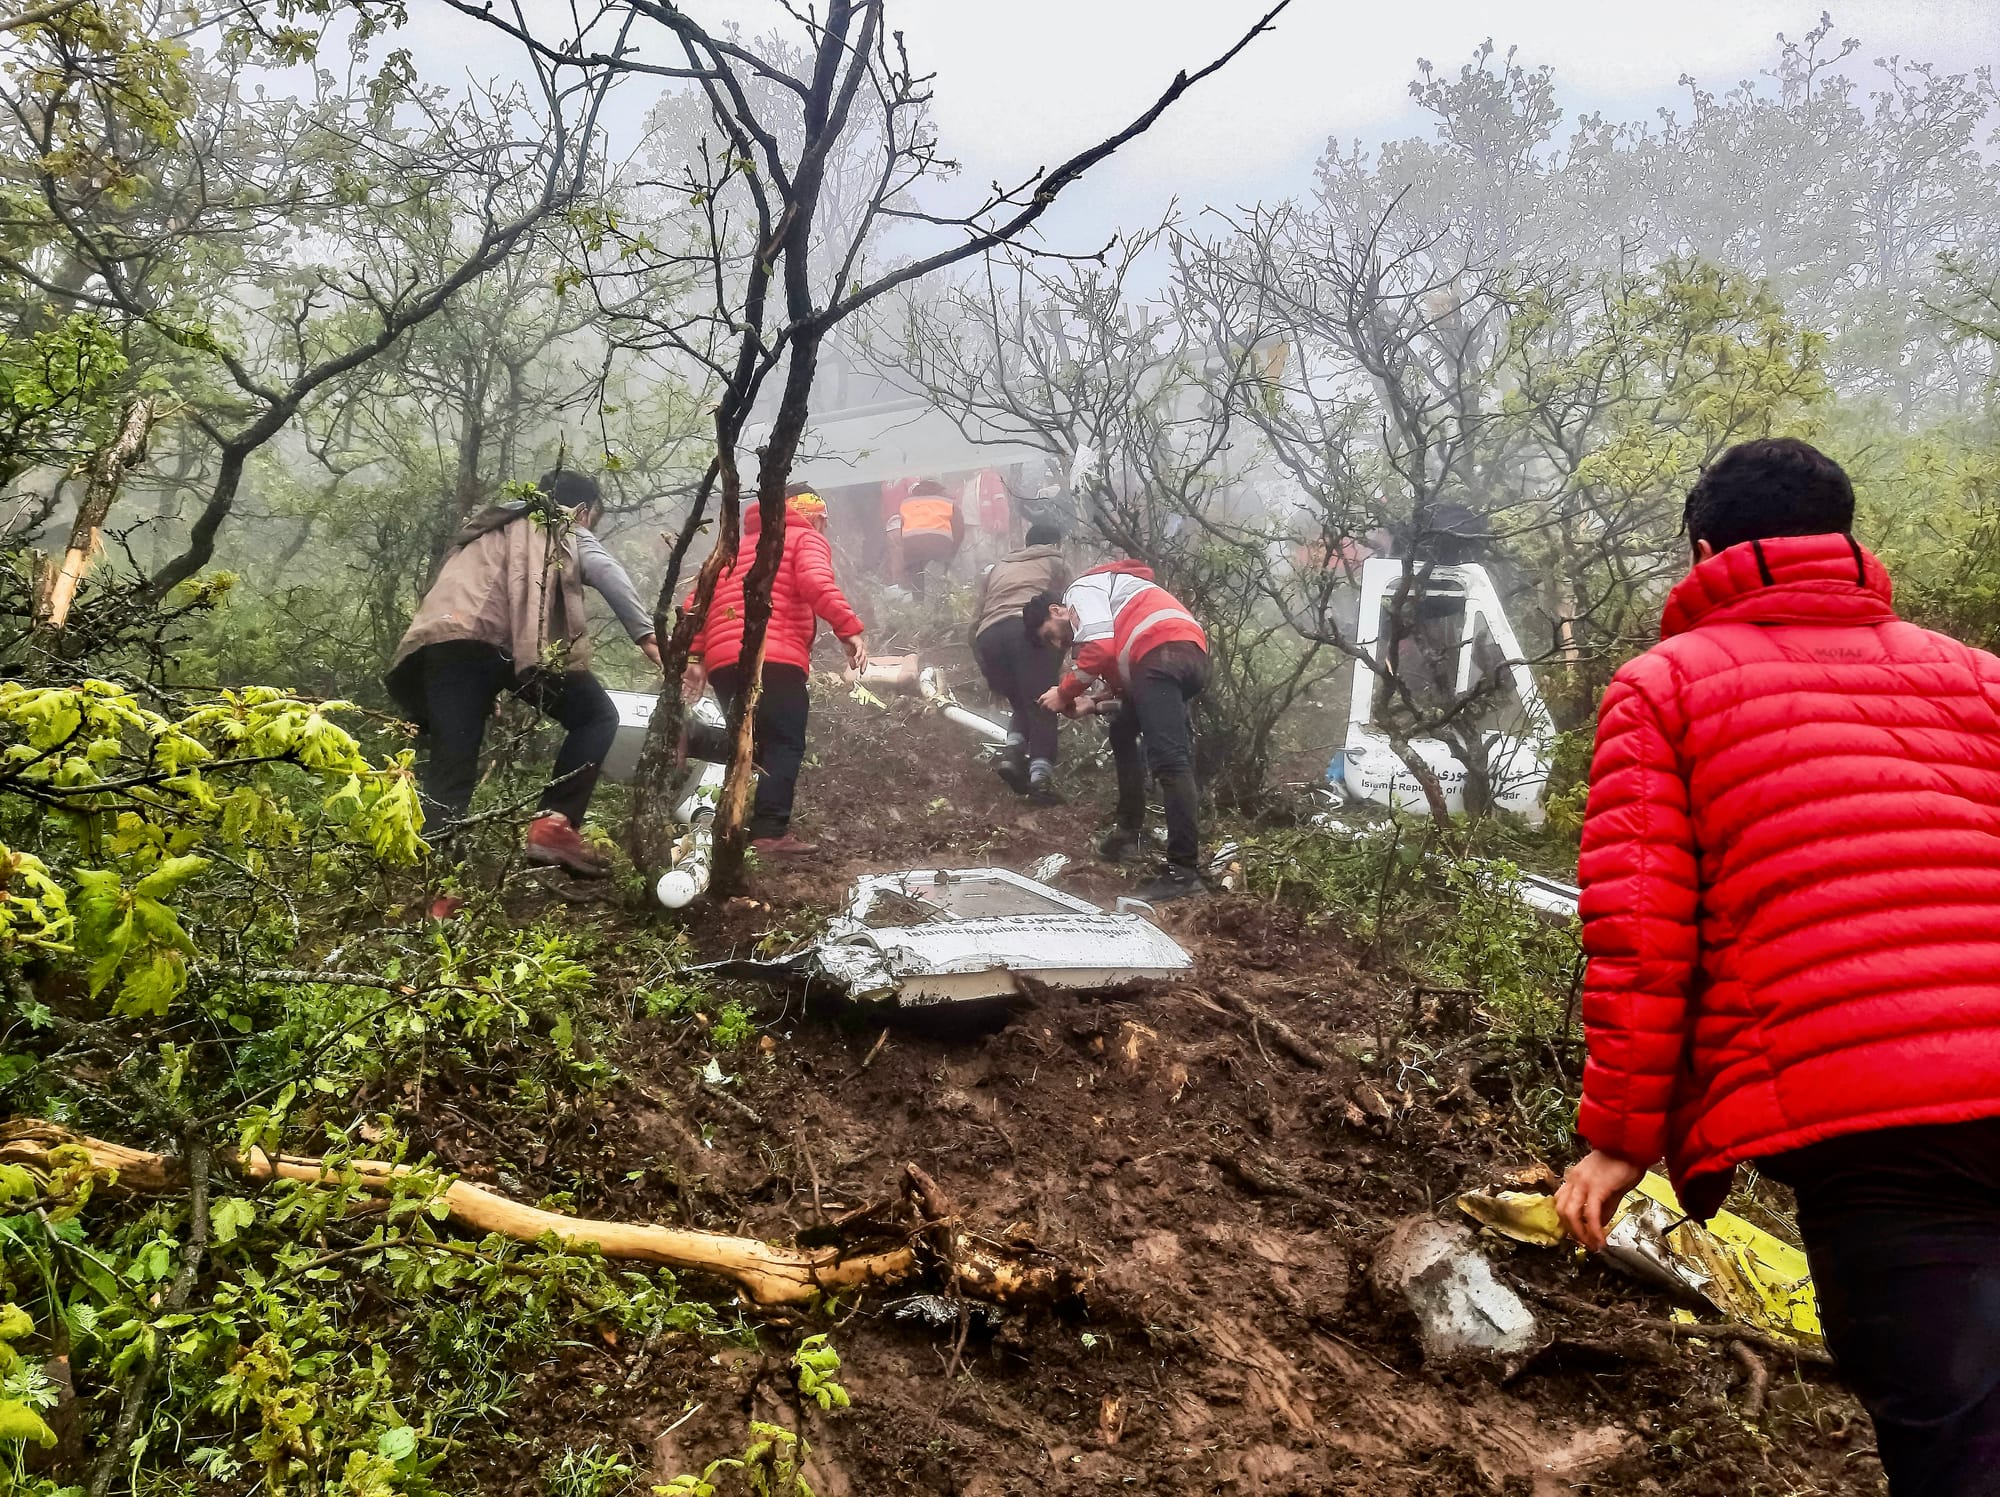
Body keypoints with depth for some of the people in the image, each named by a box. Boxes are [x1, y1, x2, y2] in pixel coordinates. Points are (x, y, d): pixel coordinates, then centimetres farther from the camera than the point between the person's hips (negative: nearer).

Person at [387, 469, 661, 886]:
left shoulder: (485, 531, 43)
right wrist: (649, 637, -5)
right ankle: (553, 827, -2)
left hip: (441, 640, 5)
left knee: (451, 763, 3)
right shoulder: (566, 532, 25)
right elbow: (608, 573, 5)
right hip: (503, 638, -5)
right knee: (596, 716, 12)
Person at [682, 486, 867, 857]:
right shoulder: (806, 539, 12)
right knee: (785, 744, -4)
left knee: (749, 742, 14)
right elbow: (816, 583, -11)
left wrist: (694, 656, 17)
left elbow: (700, 599, 21)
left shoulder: (740, 546, 32)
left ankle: (688, 741, -10)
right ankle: (770, 832, -17)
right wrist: (849, 629, -17)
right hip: (774, 658, -6)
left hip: (723, 660, 6)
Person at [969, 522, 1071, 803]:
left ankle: (1013, 752, -5)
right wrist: (1061, 660, 15)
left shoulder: (995, 568, 37)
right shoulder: (1056, 563, 29)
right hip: (1030, 630, -4)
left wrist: (992, 677, 29)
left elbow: (975, 621, 27)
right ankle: (1041, 773, -22)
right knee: (1041, 704, -4)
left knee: (1022, 703, 19)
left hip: (988, 636, 4)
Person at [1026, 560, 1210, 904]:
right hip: (1191, 656, 10)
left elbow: (1100, 649, -8)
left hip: (1164, 653, -10)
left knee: (1168, 759, -18)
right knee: (1123, 733, 29)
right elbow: (1124, 678, 26)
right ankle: (1130, 830, 29)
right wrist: (1092, 705, 12)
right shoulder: (1107, 612, 37)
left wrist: (1065, 693, 2)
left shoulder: (1083, 591, 10)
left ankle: (1185, 871, -26)